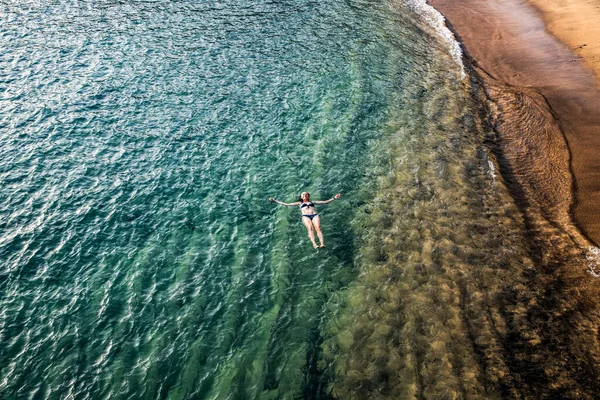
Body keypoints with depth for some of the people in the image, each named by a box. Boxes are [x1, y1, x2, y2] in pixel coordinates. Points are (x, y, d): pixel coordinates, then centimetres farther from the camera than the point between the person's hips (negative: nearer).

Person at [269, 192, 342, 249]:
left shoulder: (313, 202, 32)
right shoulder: (299, 203, 30)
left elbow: (325, 202, 31)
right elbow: (286, 204, 27)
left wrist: (334, 198, 25)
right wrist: (274, 201, 23)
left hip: (315, 215, 1)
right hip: (305, 216, -1)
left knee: (318, 228, -28)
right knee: (310, 228, -32)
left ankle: (322, 244, -45)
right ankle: (314, 244, -49)